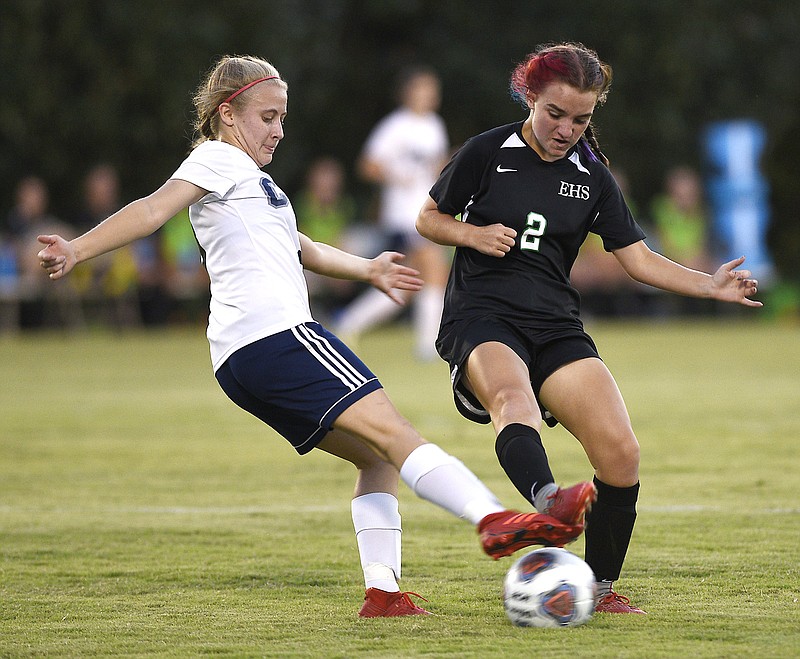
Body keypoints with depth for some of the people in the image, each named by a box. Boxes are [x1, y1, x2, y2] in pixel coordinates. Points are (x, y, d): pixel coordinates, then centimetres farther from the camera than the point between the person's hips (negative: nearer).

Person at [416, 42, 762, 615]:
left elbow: (640, 260, 10)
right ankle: (550, 504, -69)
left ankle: (600, 586, 5)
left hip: (556, 328, 4)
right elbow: (429, 219, 13)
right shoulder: (486, 153, 2)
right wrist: (474, 234, -8)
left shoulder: (592, 178, 11)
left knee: (621, 454, -14)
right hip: (482, 316, -4)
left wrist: (712, 286, -4)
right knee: (514, 398, -39)